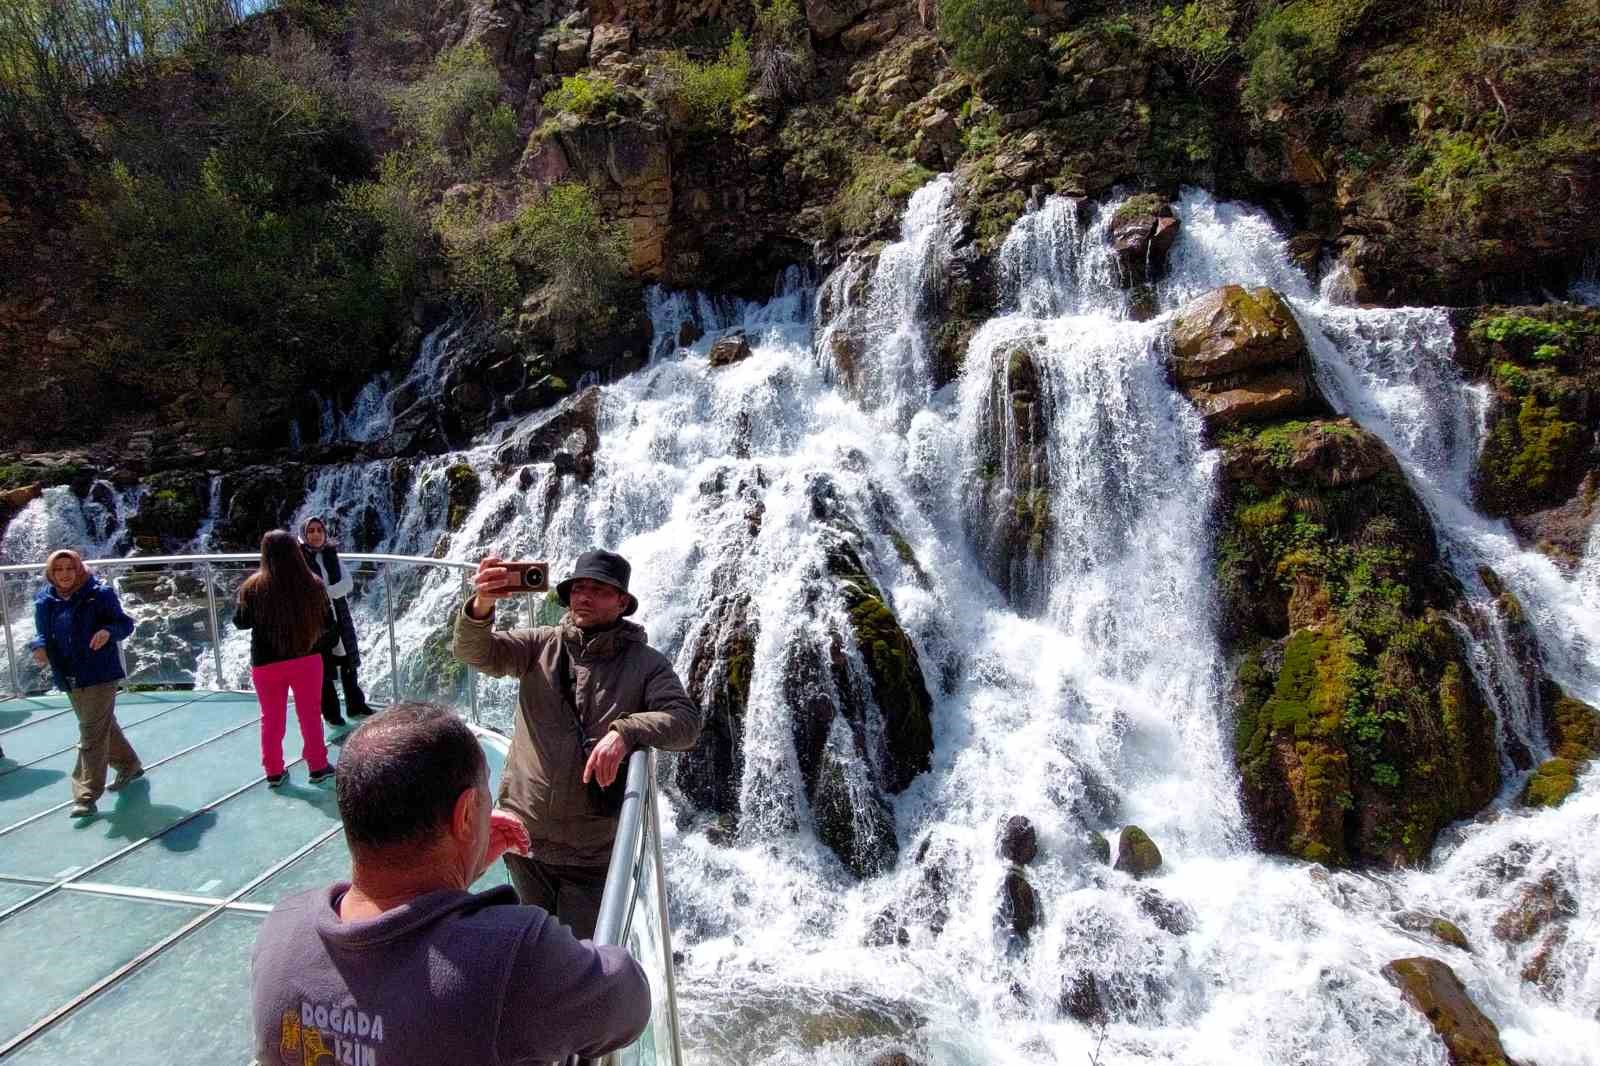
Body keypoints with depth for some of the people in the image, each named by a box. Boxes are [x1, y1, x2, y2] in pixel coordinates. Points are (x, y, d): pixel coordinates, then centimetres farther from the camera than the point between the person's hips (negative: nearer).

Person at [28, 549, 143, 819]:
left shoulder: (100, 594, -9)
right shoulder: (44, 600, 4)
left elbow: (125, 623, -6)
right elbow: (43, 633, 14)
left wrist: (109, 631, -27)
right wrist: (39, 647, -8)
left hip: (99, 675, -6)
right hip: (69, 679, 6)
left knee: (92, 735, -7)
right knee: (104, 727, 20)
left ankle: (87, 796, -2)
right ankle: (130, 766, 40)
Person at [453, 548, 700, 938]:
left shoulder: (646, 663, -6)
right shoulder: (543, 644, 0)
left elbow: (685, 720, -17)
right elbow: (477, 652, -14)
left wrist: (626, 731, -34)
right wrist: (482, 606, -35)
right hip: (523, 837, 3)